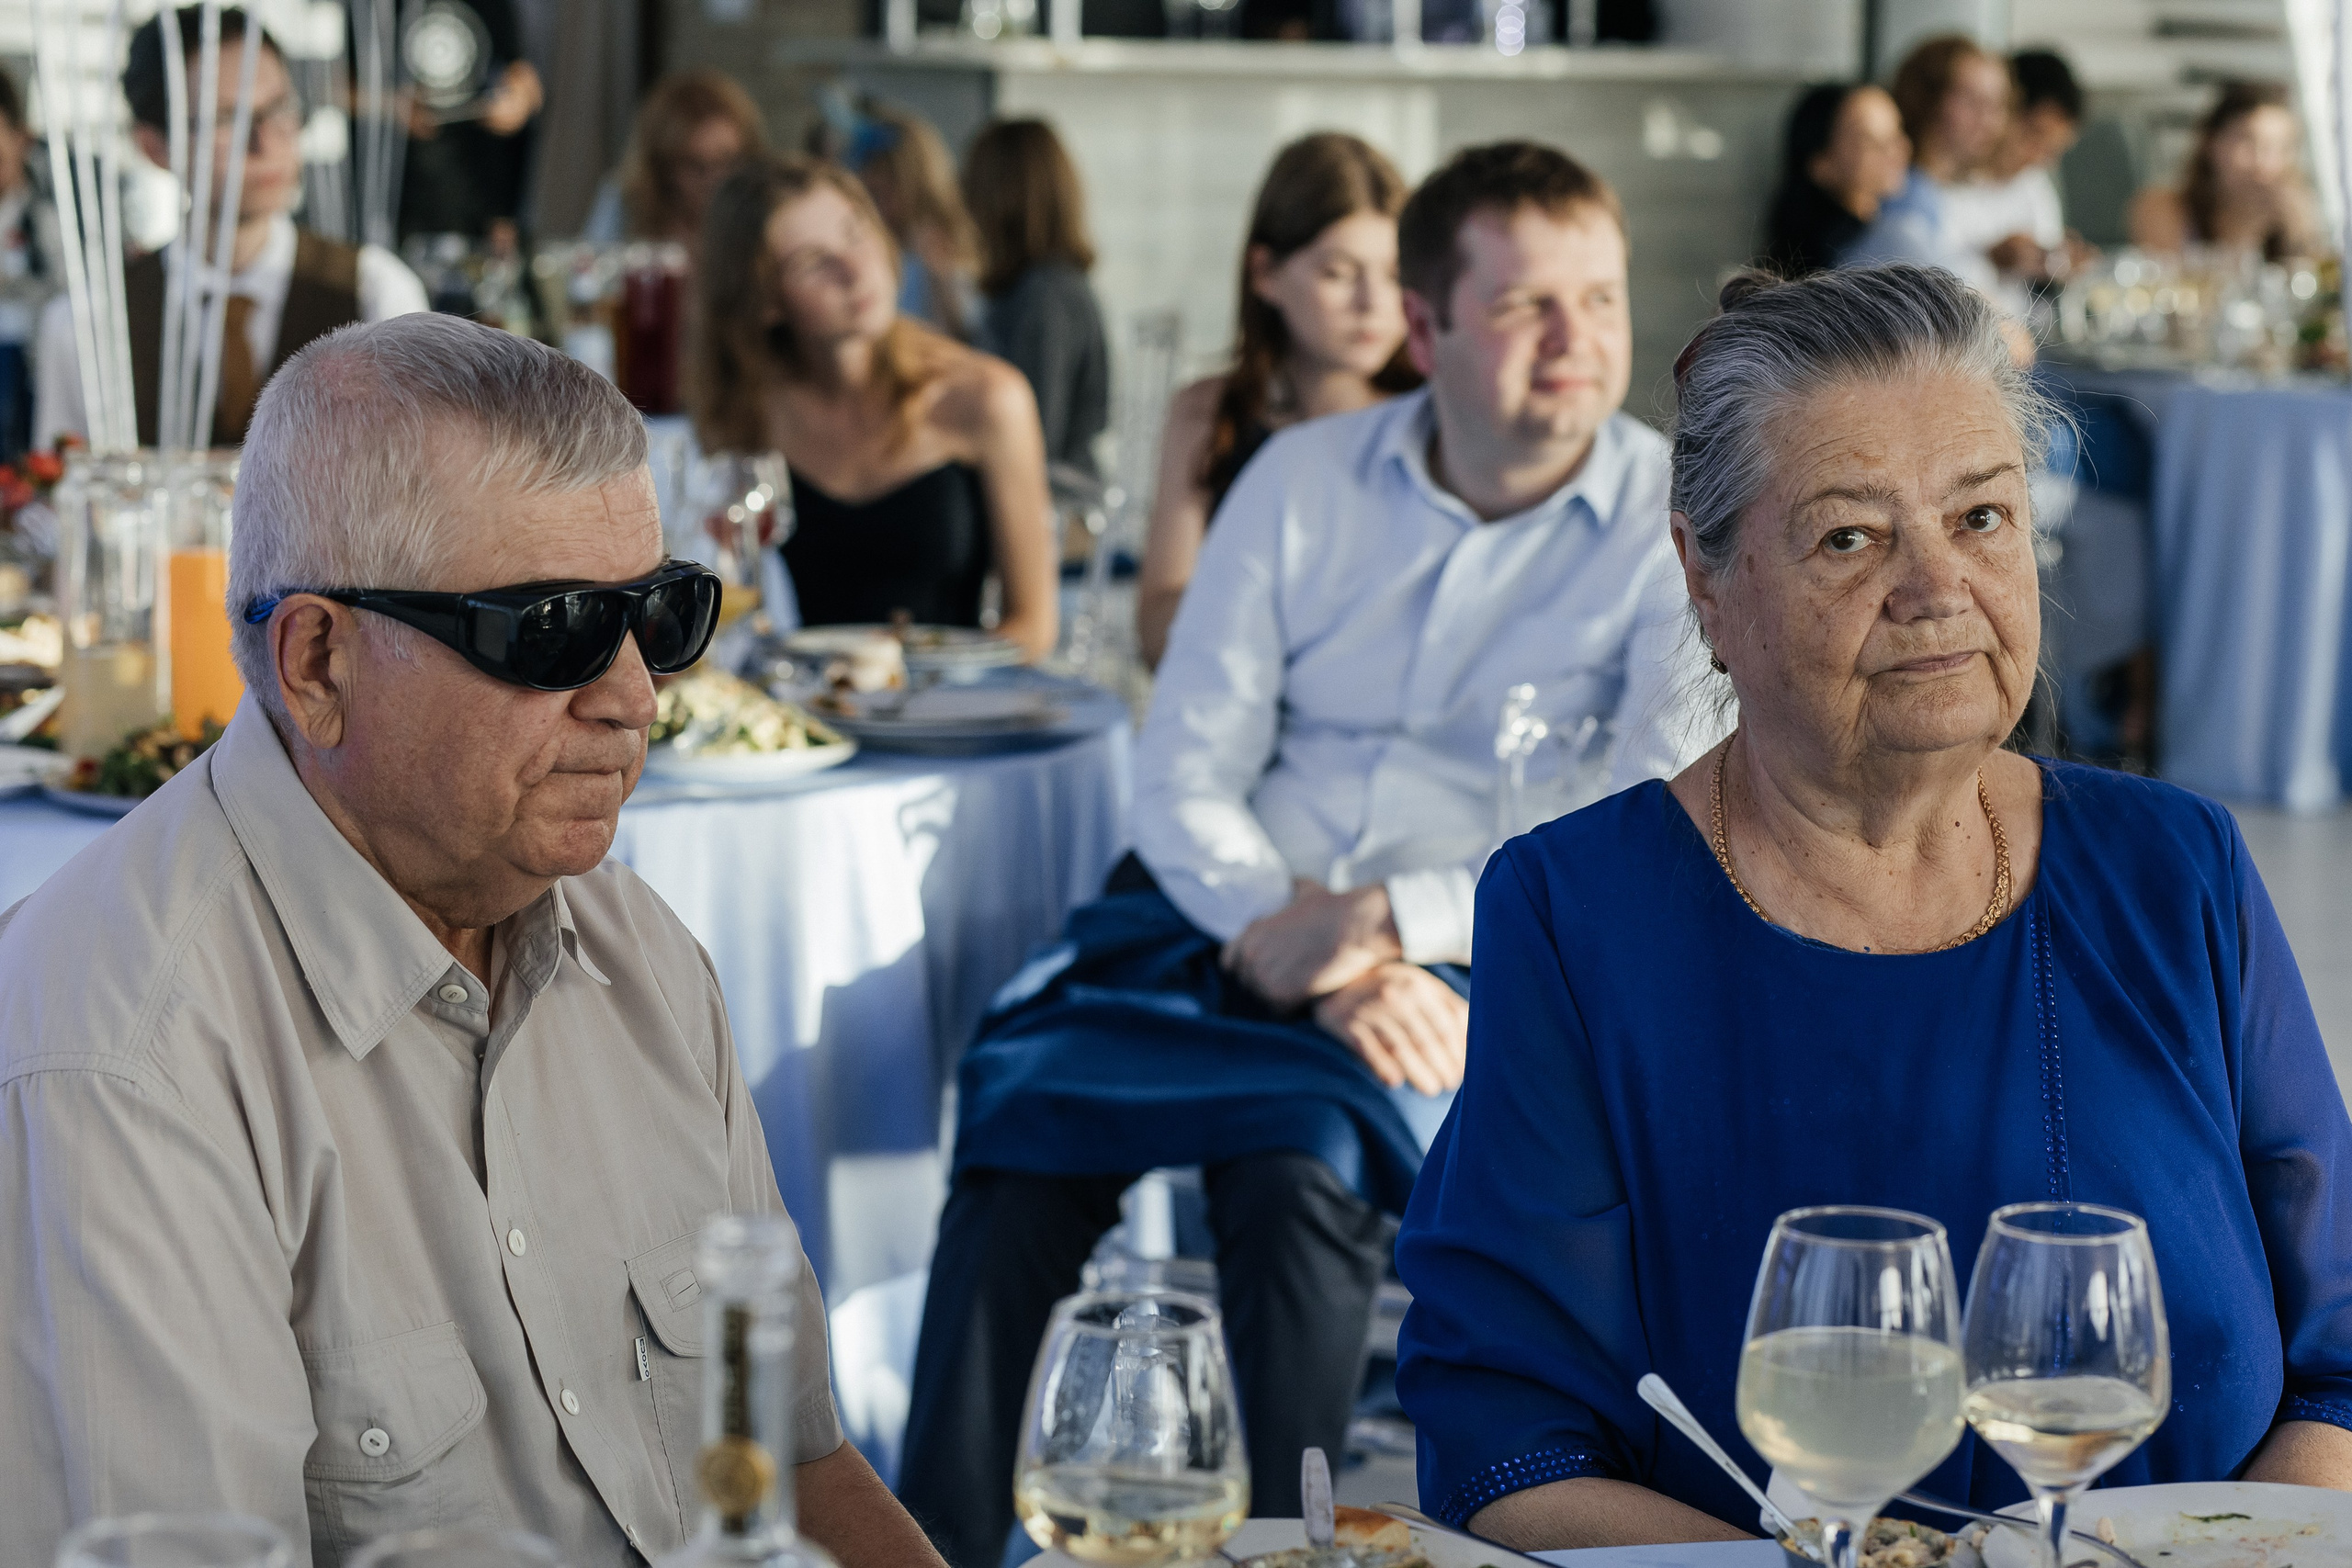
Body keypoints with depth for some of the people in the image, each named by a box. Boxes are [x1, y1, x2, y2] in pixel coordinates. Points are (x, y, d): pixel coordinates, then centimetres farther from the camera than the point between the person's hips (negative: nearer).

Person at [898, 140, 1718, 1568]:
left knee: (1301, 1158, -33)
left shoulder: (1679, 527, -1)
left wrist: (1395, 922, -18)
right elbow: (1186, 769, 6)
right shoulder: (1306, 479, 9)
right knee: (1024, 1107, -25)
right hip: (1230, 909, 3)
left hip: (1474, 964, -3)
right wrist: (1287, 943, -14)